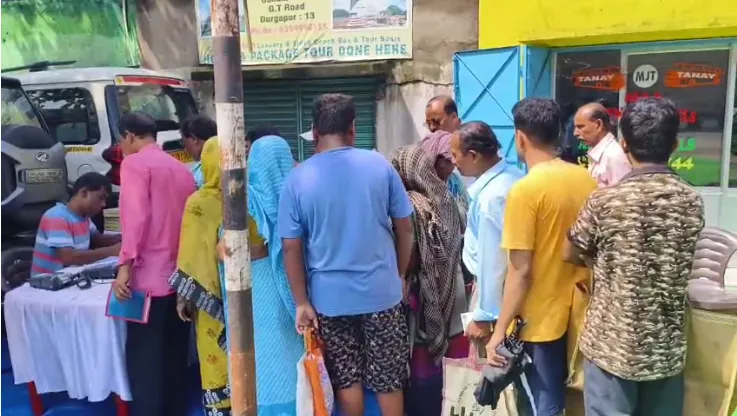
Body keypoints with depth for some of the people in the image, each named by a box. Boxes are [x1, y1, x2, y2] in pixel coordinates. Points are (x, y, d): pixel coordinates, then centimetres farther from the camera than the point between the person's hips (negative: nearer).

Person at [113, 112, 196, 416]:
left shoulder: (134, 163, -4)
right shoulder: (181, 168, 16)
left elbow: (136, 216, -16)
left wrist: (126, 264, -19)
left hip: (150, 276, -7)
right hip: (182, 275, 7)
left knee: (144, 358, 0)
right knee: (175, 354, 14)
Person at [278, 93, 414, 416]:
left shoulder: (297, 179, -7)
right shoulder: (380, 165, -5)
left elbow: (292, 248, -7)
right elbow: (405, 228, 0)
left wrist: (302, 302, 1)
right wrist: (400, 275, 13)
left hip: (330, 297, 0)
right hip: (382, 291, 1)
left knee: (346, 379, 16)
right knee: (388, 379, 14)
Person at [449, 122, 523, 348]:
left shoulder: (491, 196, -28)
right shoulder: (514, 175, 0)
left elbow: (492, 260, -26)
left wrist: (483, 316, -20)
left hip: (495, 291, -9)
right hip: (510, 285, 9)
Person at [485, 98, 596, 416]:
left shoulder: (525, 190, -19)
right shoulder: (587, 179, 1)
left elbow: (520, 271, -20)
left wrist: (500, 330, -12)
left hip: (539, 322, -7)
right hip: (578, 313, 7)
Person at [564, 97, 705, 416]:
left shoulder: (605, 201, -15)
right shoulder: (693, 201, -3)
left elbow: (571, 255, -2)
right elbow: (669, 258, 9)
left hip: (612, 344, -3)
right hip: (667, 346, 4)